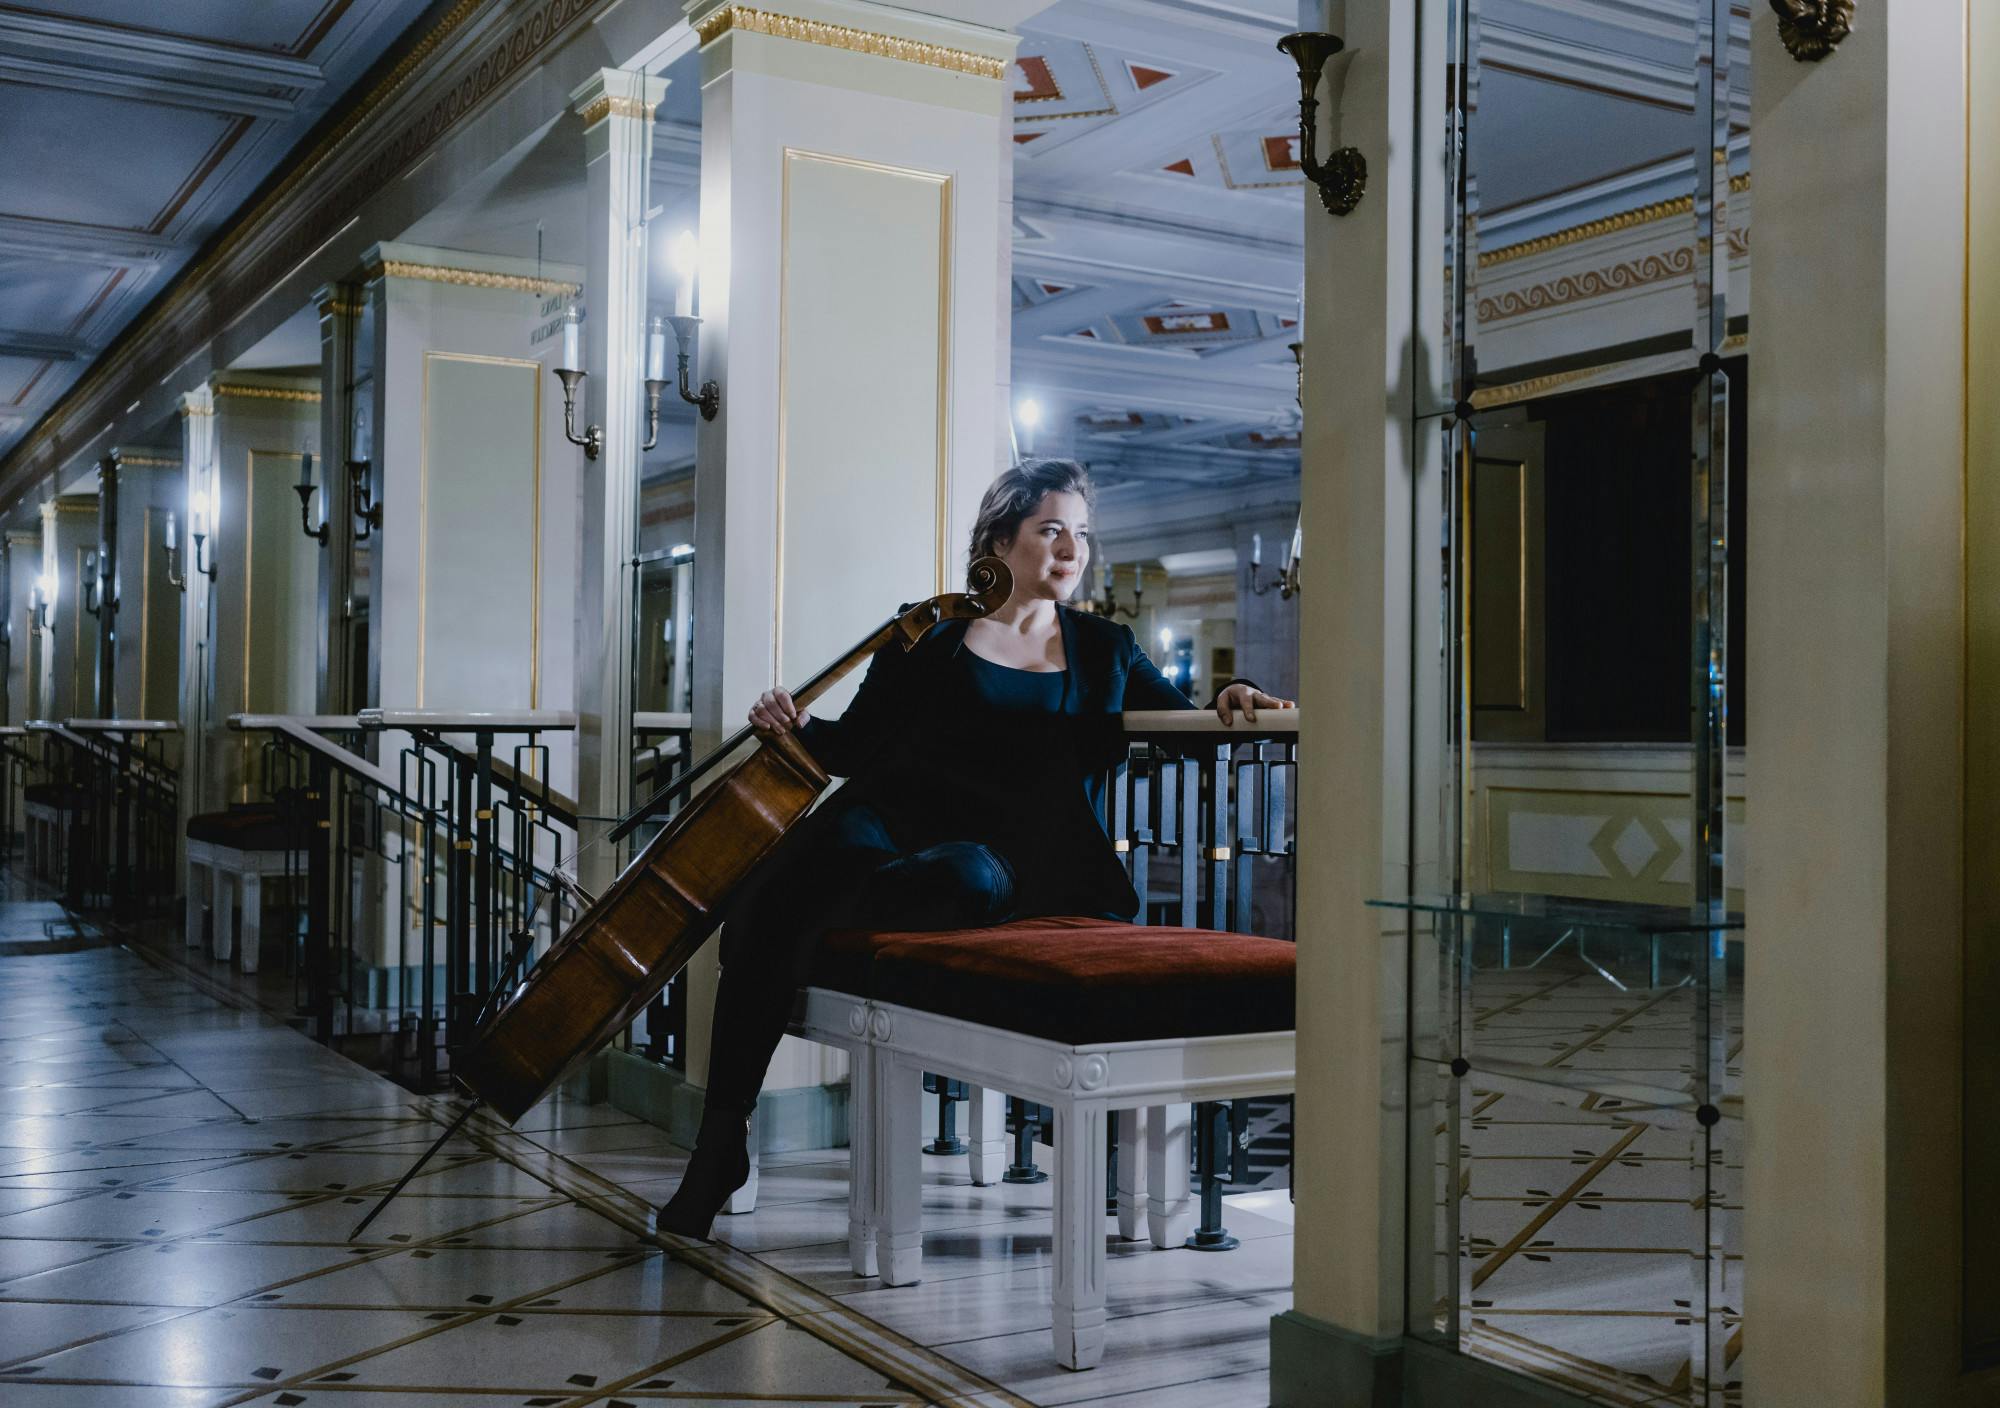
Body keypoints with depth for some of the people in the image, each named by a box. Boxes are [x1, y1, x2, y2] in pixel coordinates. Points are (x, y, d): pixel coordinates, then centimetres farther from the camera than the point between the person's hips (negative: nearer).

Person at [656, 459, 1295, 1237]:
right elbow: (857, 745, 15)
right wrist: (797, 726, -5)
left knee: (971, 878, -39)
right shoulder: (930, 633, 16)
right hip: (899, 820, 0)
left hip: (1016, 853, 0)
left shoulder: (1104, 650, 22)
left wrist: (1227, 703, -3)